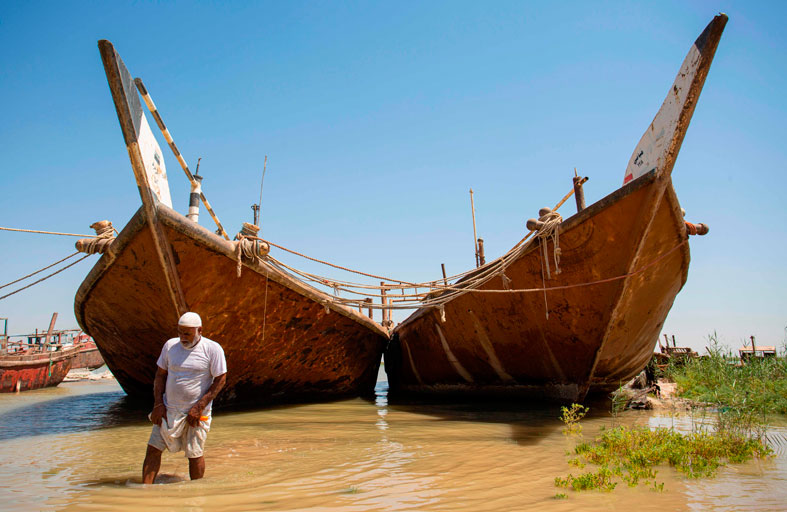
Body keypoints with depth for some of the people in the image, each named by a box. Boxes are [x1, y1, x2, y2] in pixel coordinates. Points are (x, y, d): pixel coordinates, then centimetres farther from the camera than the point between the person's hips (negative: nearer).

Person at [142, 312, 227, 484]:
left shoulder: (212, 349, -11)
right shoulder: (170, 345, 1)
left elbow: (220, 380, -10)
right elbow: (160, 374, 9)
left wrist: (199, 407, -15)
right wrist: (158, 403, -2)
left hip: (196, 412, -4)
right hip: (168, 410, 4)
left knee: (194, 454, 4)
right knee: (153, 448, 1)